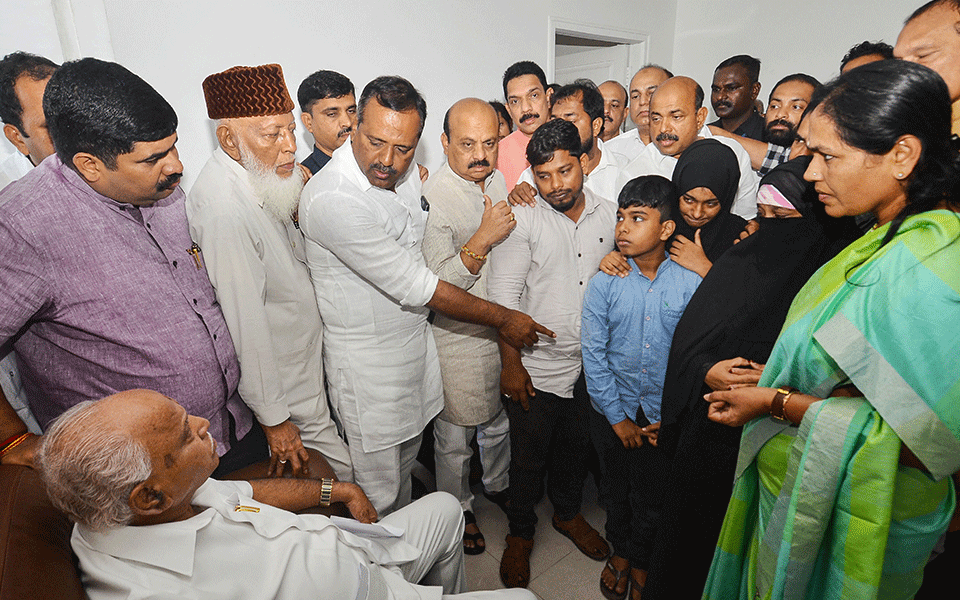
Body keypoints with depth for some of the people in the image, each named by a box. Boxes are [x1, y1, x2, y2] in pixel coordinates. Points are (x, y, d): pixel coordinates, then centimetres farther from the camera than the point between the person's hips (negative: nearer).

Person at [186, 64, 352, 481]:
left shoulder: (258, 177, 0)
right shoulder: (224, 207, -31)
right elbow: (245, 321, -28)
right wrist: (273, 417, -22)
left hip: (305, 350, 9)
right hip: (282, 380, -9)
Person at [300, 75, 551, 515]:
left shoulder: (401, 173, -1)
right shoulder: (330, 198, -28)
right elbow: (415, 286, -26)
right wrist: (502, 319, -16)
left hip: (415, 338, 8)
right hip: (368, 362, -8)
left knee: (405, 461, 26)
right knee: (377, 492, 10)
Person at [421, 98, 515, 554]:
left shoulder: (498, 180, 3)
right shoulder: (431, 199, -21)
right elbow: (436, 284, -26)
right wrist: (483, 238, -32)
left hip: (503, 328, 7)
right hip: (457, 338, -6)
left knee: (499, 420, 26)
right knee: (454, 437, 14)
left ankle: (498, 484, 53)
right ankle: (458, 508, 40)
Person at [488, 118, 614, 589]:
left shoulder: (609, 214, 1)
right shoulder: (521, 218, -12)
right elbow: (504, 296, -13)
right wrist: (510, 364, -13)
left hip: (591, 363, 4)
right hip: (536, 368, -4)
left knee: (577, 445, 23)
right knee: (528, 457, 12)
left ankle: (568, 512, 50)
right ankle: (521, 533, 37)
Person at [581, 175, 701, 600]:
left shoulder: (690, 284, -12)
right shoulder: (604, 282, -12)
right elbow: (593, 353, -9)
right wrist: (618, 418, -8)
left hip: (663, 416, 0)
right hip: (612, 411, 1)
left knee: (652, 496, 17)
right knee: (615, 488, 20)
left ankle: (640, 558, 45)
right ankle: (619, 549, 48)